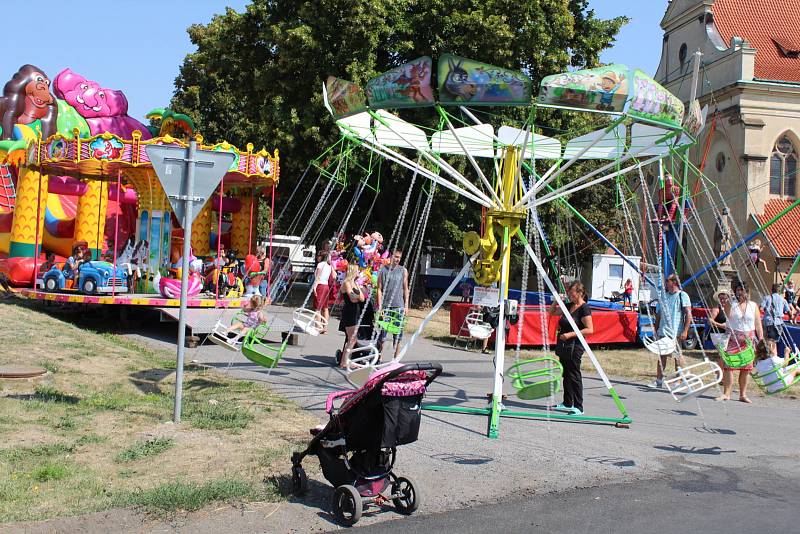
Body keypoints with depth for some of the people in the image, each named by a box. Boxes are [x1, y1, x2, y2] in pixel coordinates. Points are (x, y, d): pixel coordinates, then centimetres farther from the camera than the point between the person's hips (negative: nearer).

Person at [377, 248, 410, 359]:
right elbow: (379, 289, 1)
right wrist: (380, 306, -6)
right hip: (385, 306, -2)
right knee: (382, 331, -2)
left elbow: (405, 289, 12)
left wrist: (406, 305, 6)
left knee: (397, 333, 4)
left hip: (399, 306, 2)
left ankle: (396, 358, 11)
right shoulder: (383, 270, 2)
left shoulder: (403, 271, 8)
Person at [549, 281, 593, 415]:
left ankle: (578, 407, -2)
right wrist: (556, 301, 7)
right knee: (566, 375, 15)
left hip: (574, 346, -9)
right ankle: (568, 403, 25)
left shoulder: (584, 308, -12)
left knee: (574, 375, -7)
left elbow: (589, 329, -18)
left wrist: (571, 334, -21)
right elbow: (552, 312, 25)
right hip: (563, 345, 9)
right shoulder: (569, 306, 12)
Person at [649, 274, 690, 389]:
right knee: (661, 356, 5)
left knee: (678, 356, -2)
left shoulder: (682, 296, -3)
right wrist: (656, 329, 16)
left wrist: (685, 331, -15)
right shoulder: (662, 296, 14)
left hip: (676, 332, -6)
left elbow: (688, 314, -8)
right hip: (663, 331, 6)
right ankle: (659, 380, 9)